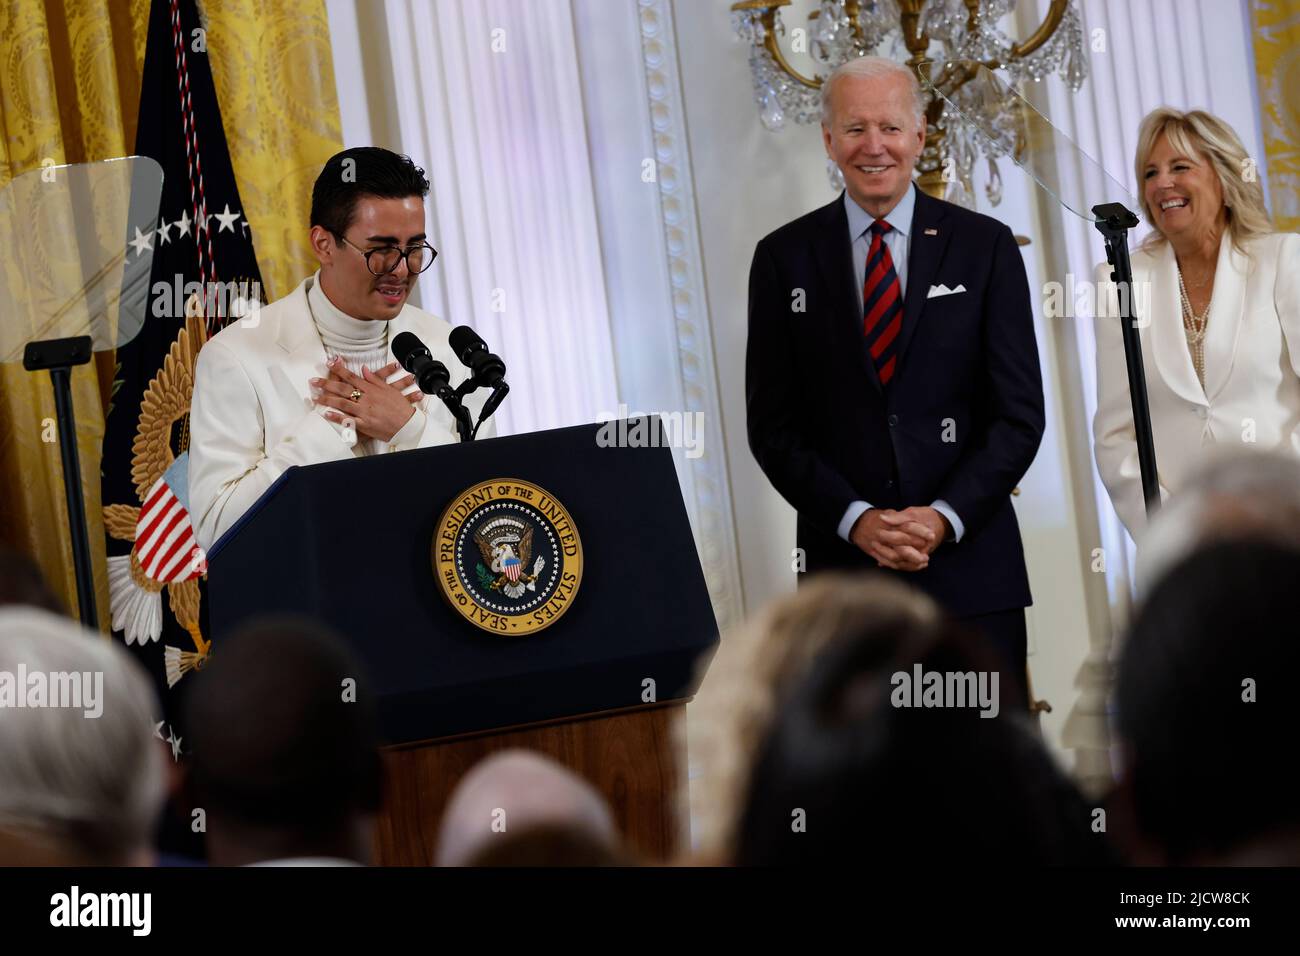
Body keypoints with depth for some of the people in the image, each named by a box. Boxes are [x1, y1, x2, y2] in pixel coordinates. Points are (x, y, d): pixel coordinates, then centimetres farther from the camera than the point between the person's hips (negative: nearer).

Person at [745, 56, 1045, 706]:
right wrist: (856, 520, -10)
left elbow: (1019, 413, 1)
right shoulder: (784, 259, 6)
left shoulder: (984, 247, 5)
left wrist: (944, 517, -11)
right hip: (843, 566, 0)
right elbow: (772, 425, 3)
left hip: (970, 564, 0)